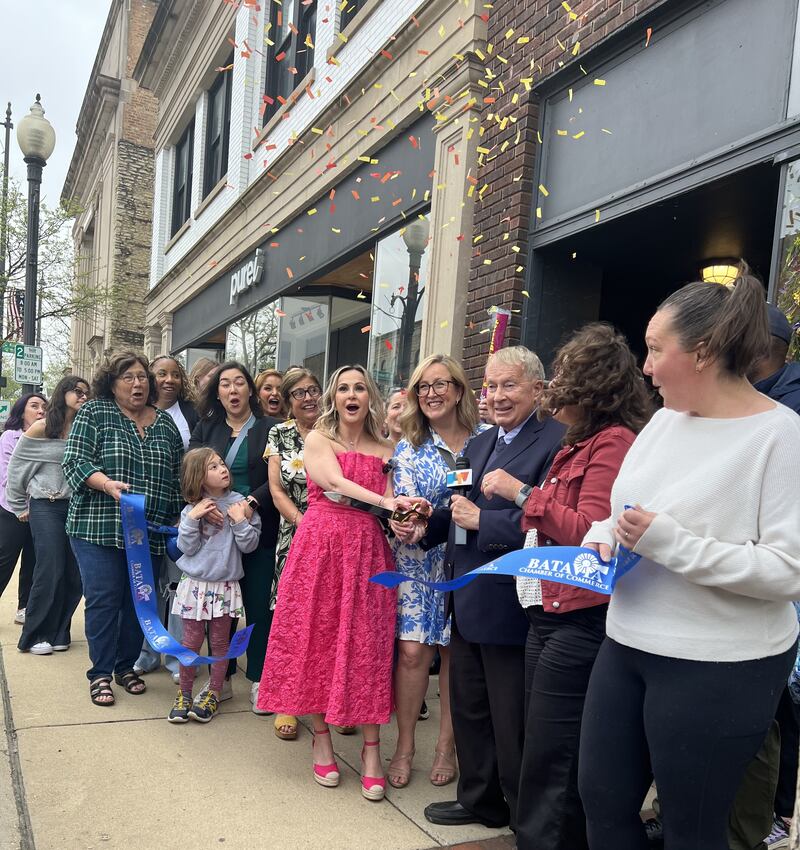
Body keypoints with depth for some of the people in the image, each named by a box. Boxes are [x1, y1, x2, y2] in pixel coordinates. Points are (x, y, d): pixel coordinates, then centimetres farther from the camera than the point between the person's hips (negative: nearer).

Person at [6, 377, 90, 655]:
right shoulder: (41, 428, -4)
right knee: (50, 572, -4)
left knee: (75, 576, 3)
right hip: (47, 507, -3)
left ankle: (57, 633, 19)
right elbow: (16, 467, 5)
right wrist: (20, 507, 9)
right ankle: (33, 637, 11)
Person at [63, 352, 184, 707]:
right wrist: (108, 484, -23)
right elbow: (75, 461, -7)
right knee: (103, 598, -3)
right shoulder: (94, 412, 1)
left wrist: (178, 520, 11)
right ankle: (100, 673, 12)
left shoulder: (165, 423, 12)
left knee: (139, 600, 8)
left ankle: (126, 665, 25)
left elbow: (177, 476, 15)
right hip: (98, 527, -3)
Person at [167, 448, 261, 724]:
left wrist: (240, 521, -17)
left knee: (220, 641, 9)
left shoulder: (240, 503, -4)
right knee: (192, 640, 6)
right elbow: (187, 547, -6)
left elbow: (250, 544, -4)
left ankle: (213, 695, 23)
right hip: (195, 583, 0)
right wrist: (192, 518, -16)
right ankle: (185, 694, 23)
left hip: (224, 585, 0)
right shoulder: (191, 509, -1)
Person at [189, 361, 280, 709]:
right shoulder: (206, 428, 11)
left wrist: (252, 502, -20)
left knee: (258, 605, 2)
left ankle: (258, 680, 15)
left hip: (258, 530, -2)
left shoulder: (271, 428, 3)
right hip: (215, 527, 3)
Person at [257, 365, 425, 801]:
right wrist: (385, 502, -23)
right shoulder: (317, 439, 6)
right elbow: (336, 481, -10)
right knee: (314, 640, 3)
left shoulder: (384, 450, 11)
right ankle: (321, 740, 18)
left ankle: (371, 749, 9)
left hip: (367, 551, 1)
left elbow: (392, 508, 5)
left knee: (366, 646, 0)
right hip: (318, 547, -1)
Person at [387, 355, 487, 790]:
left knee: (456, 651, 6)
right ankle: (404, 746, 13)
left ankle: (447, 745, 23)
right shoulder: (407, 448, 5)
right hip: (419, 562, 0)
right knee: (411, 650, -5)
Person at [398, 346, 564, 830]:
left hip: (510, 604, -9)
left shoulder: (555, 442, -15)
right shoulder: (480, 444, 14)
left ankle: (525, 817, 29)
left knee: (511, 722, 8)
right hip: (467, 602, 9)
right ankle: (479, 799, 41)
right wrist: (426, 526, 2)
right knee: (468, 708, 22)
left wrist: (481, 520, -22)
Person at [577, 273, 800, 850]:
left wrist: (670, 543, -25)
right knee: (602, 798, 17)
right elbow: (622, 509, 17)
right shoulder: (665, 419, 6)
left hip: (718, 669, -7)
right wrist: (602, 539, -4)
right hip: (626, 646, 7)